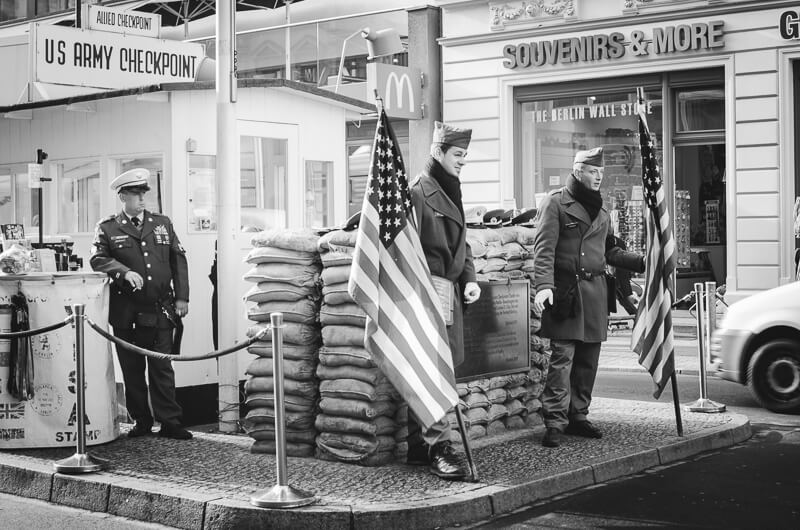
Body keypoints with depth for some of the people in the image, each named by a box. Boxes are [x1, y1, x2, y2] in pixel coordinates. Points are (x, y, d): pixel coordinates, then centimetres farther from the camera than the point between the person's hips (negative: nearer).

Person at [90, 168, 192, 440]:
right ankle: (141, 422, 16)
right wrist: (125, 271, -24)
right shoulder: (107, 228, 4)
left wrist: (181, 297, 4)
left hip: (160, 311, 1)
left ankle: (169, 422, 7)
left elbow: (178, 260, 11)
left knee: (162, 368, 2)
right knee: (132, 371, 6)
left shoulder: (162, 223, 12)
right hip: (126, 313, -1)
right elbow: (97, 259, -8)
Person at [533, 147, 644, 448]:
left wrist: (642, 262, 16)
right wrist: (543, 285, -23)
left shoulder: (599, 209, 20)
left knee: (588, 360, 8)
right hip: (566, 291, -7)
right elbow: (544, 248, -11)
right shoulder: (556, 203, -3)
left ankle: (577, 417, 18)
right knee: (562, 358, -10)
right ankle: (554, 423, -7)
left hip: (595, 292, 7)